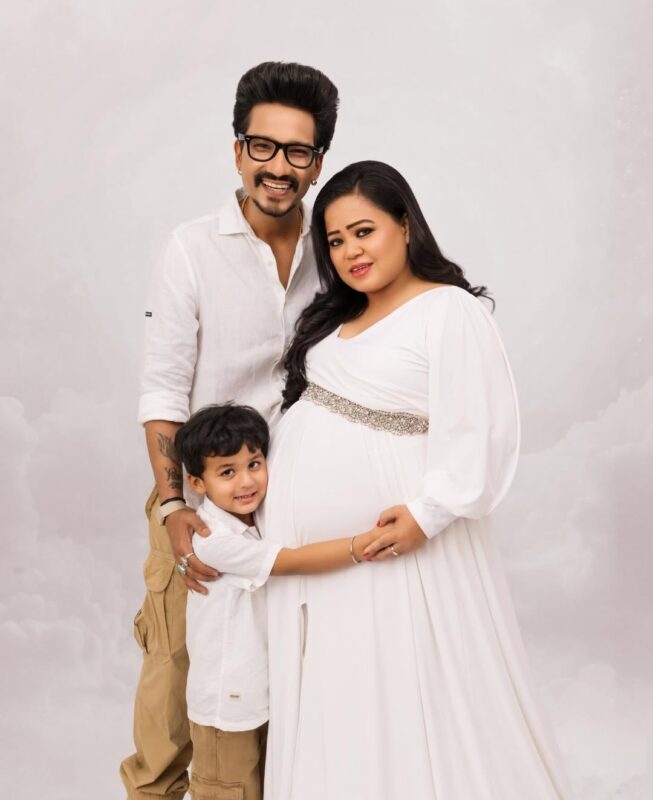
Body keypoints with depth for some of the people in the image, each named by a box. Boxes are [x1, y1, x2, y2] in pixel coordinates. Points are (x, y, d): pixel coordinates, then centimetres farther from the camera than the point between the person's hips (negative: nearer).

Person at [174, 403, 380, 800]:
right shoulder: (215, 539, -24)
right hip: (228, 702, -8)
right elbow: (294, 562, -30)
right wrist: (364, 545, -38)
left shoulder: (259, 522, 4)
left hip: (266, 692, 8)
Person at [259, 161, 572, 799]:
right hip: (305, 549, 8)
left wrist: (428, 512, -24)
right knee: (326, 701, 16)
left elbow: (480, 431, -18)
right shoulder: (333, 315, 14)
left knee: (399, 693, 3)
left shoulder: (449, 310, -11)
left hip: (387, 541, -8)